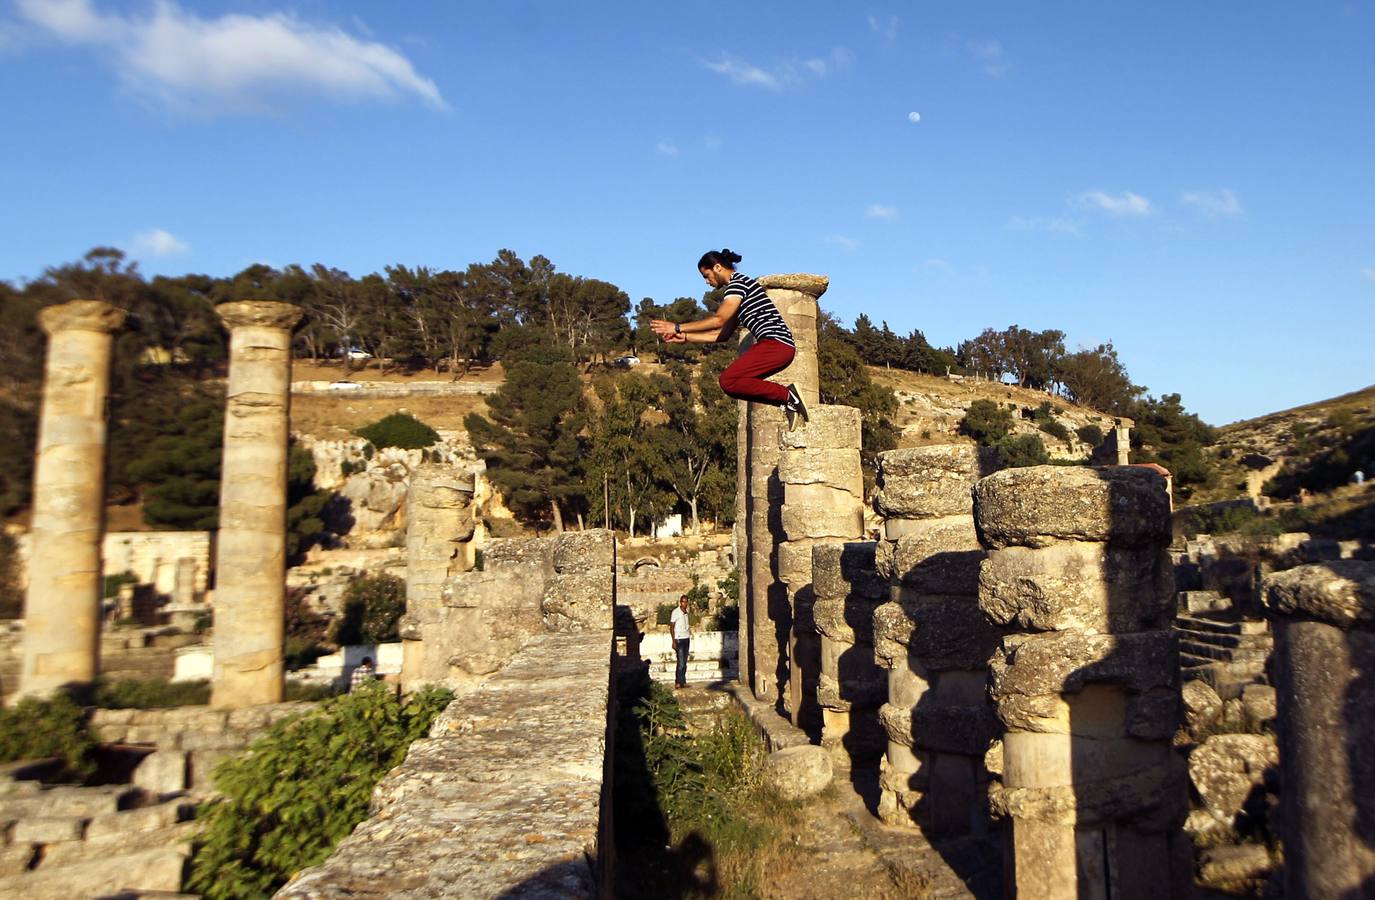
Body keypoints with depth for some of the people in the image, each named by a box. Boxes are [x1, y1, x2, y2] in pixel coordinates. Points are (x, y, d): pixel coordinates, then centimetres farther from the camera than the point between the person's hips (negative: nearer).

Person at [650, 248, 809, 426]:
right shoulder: (737, 287, 26)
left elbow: (719, 319, -16)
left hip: (776, 344, -10)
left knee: (728, 380, -19)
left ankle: (787, 395, -14)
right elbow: (723, 334, 22)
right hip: (781, 347, 10)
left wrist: (678, 327, -11)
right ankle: (788, 400, 3)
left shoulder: (739, 282, -4)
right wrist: (685, 337, 17)